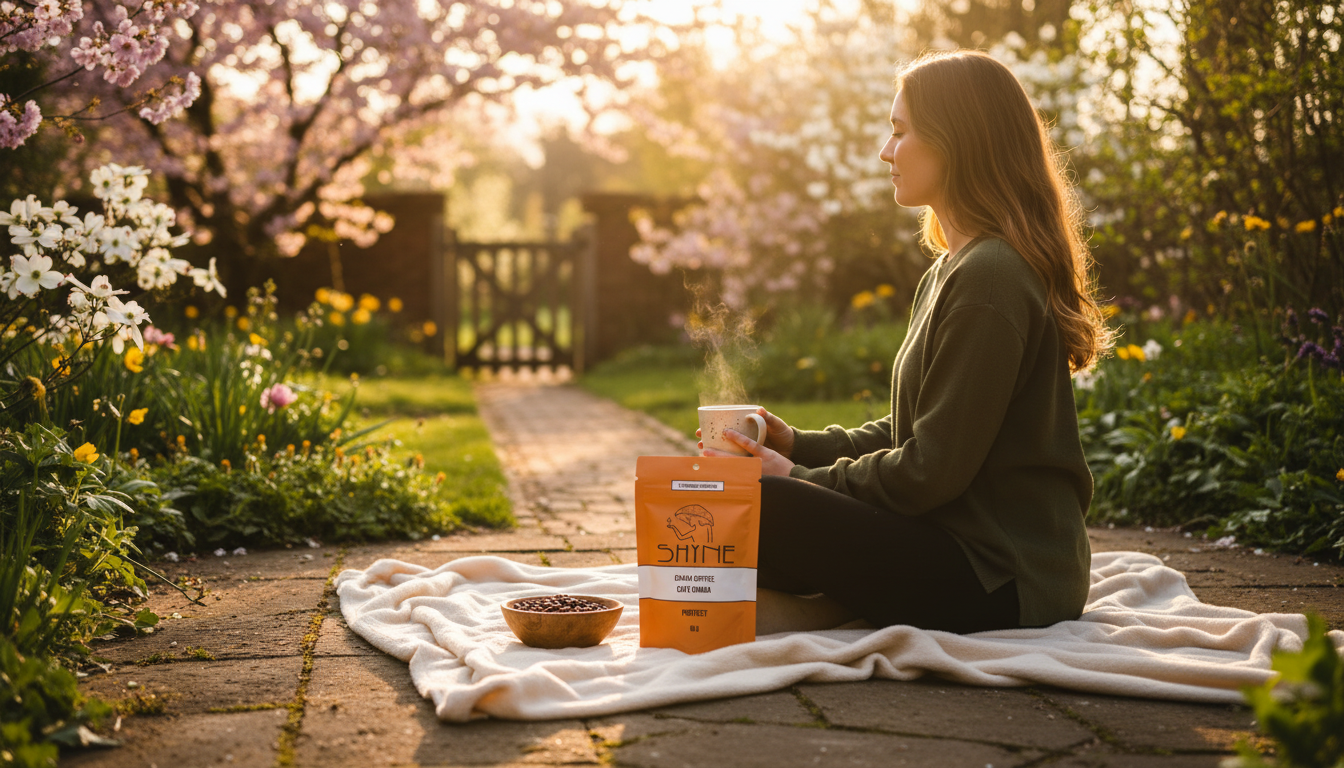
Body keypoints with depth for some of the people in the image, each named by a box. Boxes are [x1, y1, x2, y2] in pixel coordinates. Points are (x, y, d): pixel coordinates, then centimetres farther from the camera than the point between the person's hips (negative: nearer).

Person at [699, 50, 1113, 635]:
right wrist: (799, 445, 8)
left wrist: (800, 478, -9)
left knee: (761, 509, -26)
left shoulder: (991, 279, -18)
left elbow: (931, 471, -19)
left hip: (1001, 575, -10)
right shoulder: (949, 274, 16)